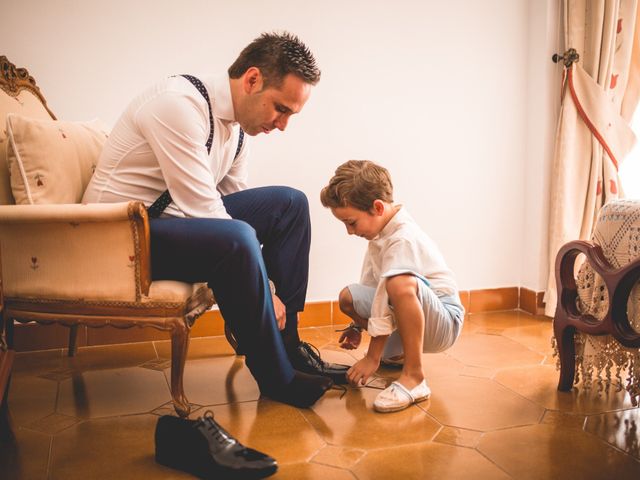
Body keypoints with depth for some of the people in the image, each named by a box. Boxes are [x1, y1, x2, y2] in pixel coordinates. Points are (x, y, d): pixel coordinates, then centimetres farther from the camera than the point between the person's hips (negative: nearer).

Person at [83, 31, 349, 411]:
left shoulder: (240, 123, 4)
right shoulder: (179, 103, -24)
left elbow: (235, 202, 5)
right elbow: (203, 209, -28)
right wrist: (264, 291, -22)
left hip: (175, 217, 9)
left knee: (289, 204, -2)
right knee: (235, 241, -35)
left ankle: (287, 345, 0)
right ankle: (278, 379, -13)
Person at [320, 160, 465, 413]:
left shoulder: (403, 239, -26)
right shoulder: (382, 229, 2)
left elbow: (388, 302, -26)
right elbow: (371, 282, 14)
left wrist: (372, 358, -20)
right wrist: (358, 324, 17)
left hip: (443, 322, -9)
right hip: (409, 312, 9)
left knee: (402, 285, -39)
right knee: (348, 297, -2)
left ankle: (413, 376, -27)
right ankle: (399, 351, 13)